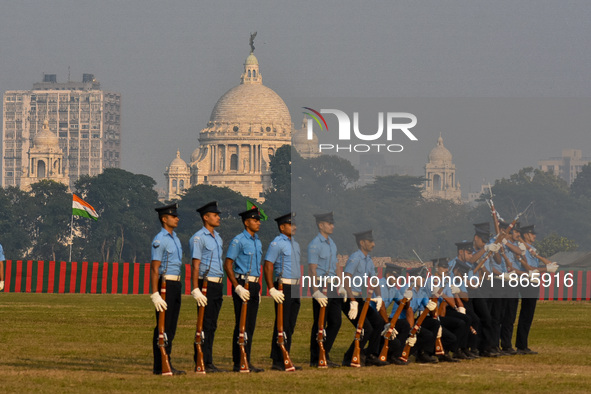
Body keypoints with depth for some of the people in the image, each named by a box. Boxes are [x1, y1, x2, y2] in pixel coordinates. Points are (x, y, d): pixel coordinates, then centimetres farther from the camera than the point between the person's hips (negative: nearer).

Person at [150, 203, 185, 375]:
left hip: (175, 285, 9)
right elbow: (155, 268, -16)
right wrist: (155, 294, -21)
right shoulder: (159, 240, -12)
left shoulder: (175, 238, 17)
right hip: (164, 285, -9)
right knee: (163, 327, -7)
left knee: (171, 327, 10)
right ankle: (160, 366, -5)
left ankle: (167, 364, 14)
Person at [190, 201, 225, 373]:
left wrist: (220, 286, 17)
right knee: (205, 324, -8)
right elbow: (195, 265, -14)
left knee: (212, 325, 9)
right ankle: (202, 363, -6)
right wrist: (196, 290, -20)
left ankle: (208, 362, 11)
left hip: (218, 285, 8)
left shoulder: (217, 238, 17)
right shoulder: (198, 238, -9)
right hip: (206, 284, -8)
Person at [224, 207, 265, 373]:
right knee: (242, 326, -7)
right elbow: (227, 265, -14)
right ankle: (239, 363, -5)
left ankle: (246, 362, 12)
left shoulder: (258, 242, 16)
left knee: (251, 326, 8)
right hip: (242, 286, -8)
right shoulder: (238, 241, -10)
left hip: (254, 286, 8)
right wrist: (237, 287, -20)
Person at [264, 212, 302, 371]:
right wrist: (272, 289, -21)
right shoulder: (277, 244, -9)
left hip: (295, 288, 8)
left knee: (290, 325, 9)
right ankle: (278, 362, -5)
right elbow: (268, 267, -15)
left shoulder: (295, 244, 17)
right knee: (282, 325, -8)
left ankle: (285, 360, 13)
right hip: (283, 288, -8)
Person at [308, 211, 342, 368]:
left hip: (332, 287, 8)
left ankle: (324, 355, 16)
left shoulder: (331, 243, 16)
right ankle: (315, 359, 3)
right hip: (321, 286, -8)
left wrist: (339, 287, 17)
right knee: (320, 324, -3)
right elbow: (313, 269, -16)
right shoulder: (314, 245, -11)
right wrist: (316, 292, -21)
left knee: (335, 322, 7)